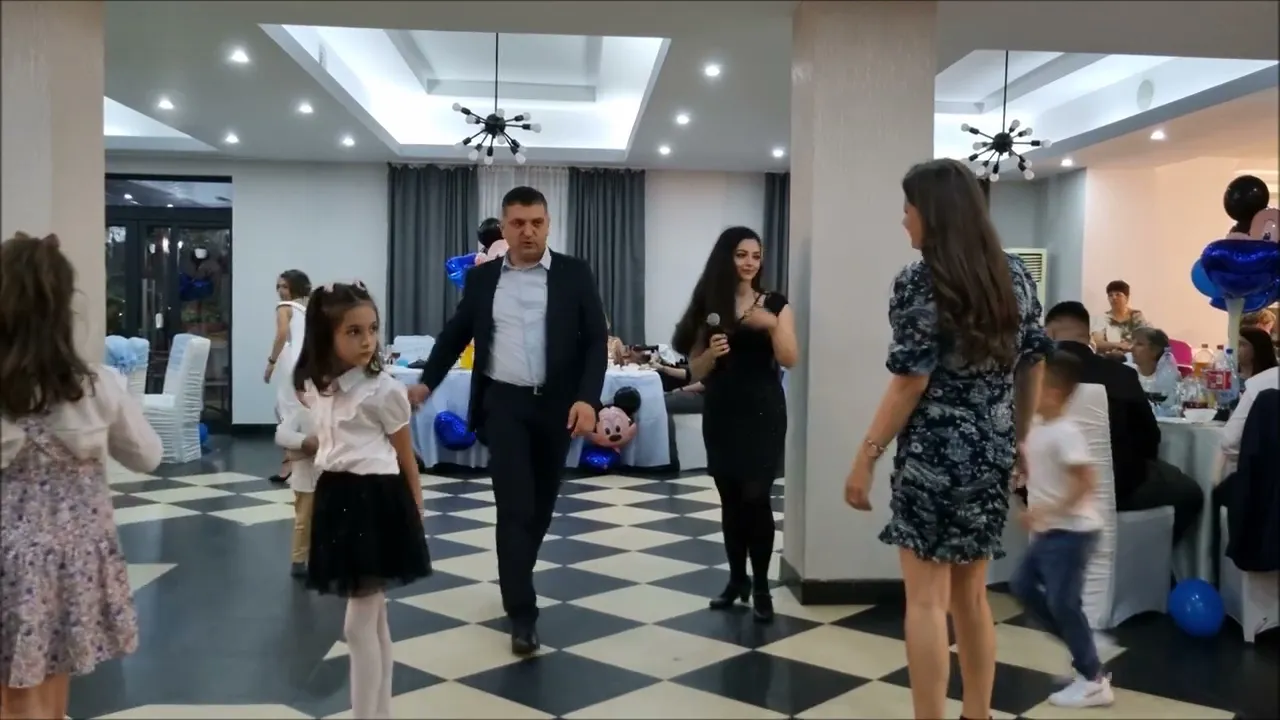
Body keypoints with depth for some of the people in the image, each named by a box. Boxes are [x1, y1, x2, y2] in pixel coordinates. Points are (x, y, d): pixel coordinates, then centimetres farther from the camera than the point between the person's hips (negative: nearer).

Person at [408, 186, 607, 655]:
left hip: (557, 404, 1)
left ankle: (515, 578, 36)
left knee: (541, 503, 13)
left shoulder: (574, 274, -1)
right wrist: (427, 381, 7)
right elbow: (457, 332, 15)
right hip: (503, 404, 0)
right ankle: (522, 612, -3)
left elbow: (596, 339, -4)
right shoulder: (482, 277, 5)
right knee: (514, 505, -7)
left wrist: (588, 398, -16)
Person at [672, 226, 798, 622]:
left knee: (755, 497, -7)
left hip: (762, 412, -2)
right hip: (721, 414, 2)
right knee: (730, 500, 9)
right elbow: (695, 371, 5)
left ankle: (761, 587, 4)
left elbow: (790, 360, -8)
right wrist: (711, 352, -15)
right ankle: (737, 579, 22)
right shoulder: (708, 306, 4)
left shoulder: (775, 304, 1)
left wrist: (773, 325, -23)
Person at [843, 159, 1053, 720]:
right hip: (990, 454, 7)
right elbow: (1032, 365, 12)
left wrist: (866, 456, -10)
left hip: (936, 454, -7)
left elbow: (911, 381, -15)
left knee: (926, 599, 0)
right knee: (972, 595, 17)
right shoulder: (1014, 275, 8)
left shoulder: (919, 281, -11)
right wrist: (1017, 439, 22)